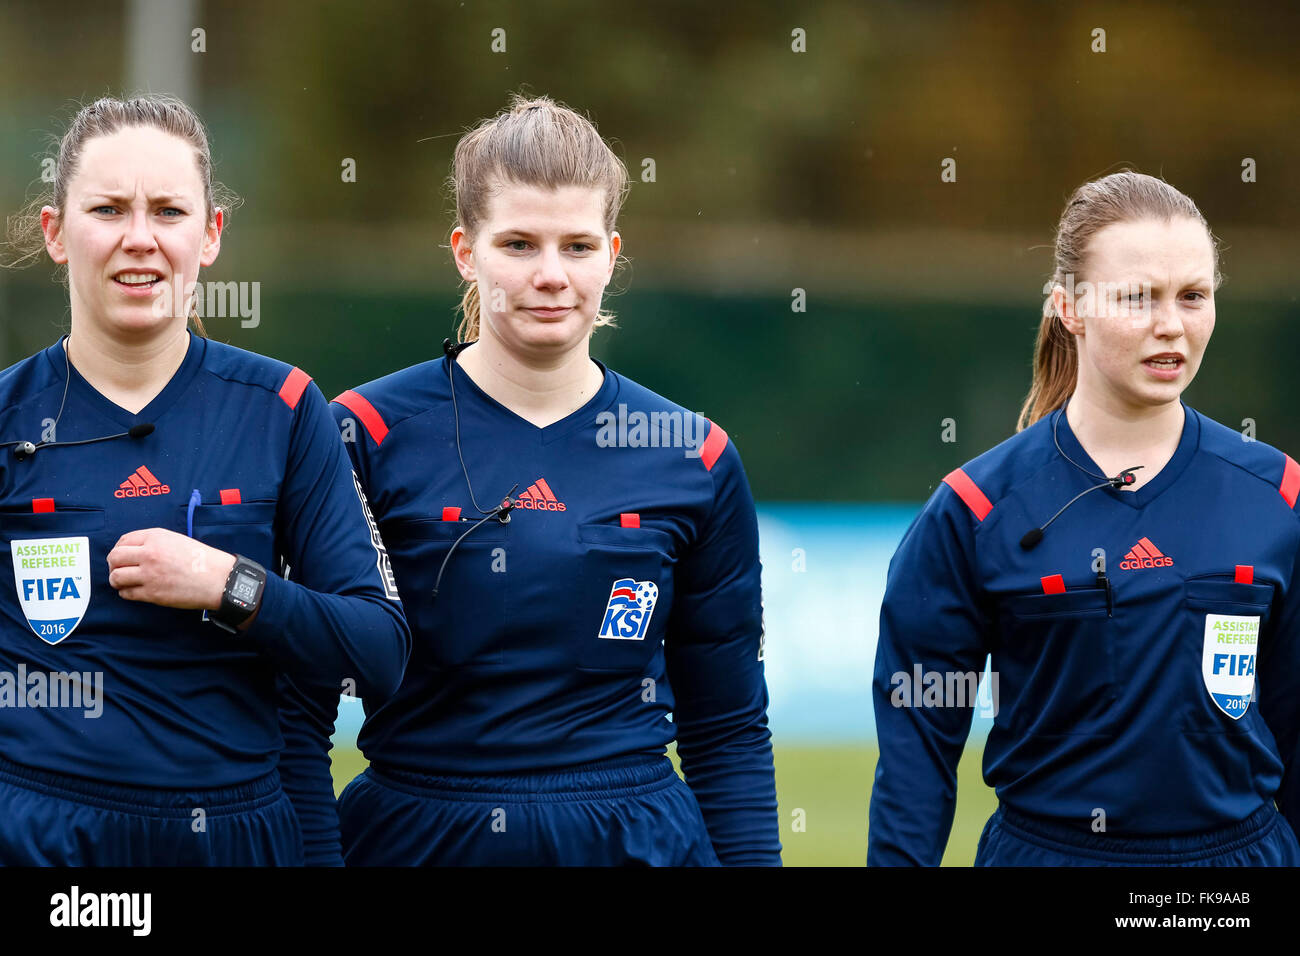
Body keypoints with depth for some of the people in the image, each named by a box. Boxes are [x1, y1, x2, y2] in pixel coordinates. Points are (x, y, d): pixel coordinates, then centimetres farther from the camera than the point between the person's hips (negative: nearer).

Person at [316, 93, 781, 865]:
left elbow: (729, 730, 6)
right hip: (413, 837, -1)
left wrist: (752, 859, 0)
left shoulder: (693, 458, 2)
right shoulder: (371, 433, -3)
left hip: (636, 842, 1)